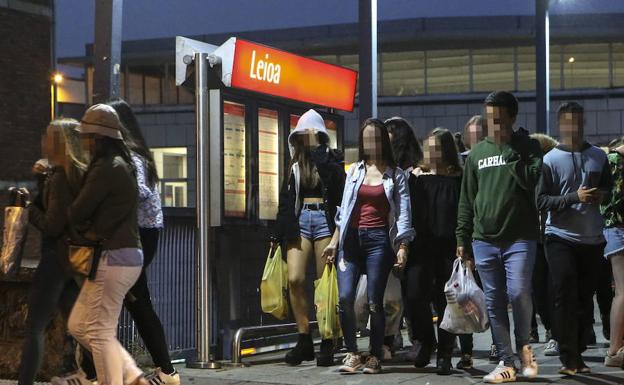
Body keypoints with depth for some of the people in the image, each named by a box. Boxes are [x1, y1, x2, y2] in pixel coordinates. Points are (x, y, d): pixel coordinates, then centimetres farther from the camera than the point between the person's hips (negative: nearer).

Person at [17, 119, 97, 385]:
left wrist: (28, 205, -6)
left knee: (34, 328, -6)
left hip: (57, 258, -9)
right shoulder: (79, 173, 10)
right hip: (77, 257, 9)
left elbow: (52, 225, -19)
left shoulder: (60, 176, -16)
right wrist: (42, 179, 6)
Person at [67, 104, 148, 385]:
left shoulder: (105, 169, -15)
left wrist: (83, 229, 6)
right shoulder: (122, 165, 17)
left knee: (100, 332, -4)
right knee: (79, 325, 15)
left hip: (113, 257, -10)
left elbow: (76, 213, -14)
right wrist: (88, 229, 2)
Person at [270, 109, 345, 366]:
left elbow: (337, 181, -20)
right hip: (299, 221, 4)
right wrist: (277, 235, 13)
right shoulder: (295, 165, 16)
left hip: (324, 219, -4)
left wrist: (315, 148, -14)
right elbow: (285, 201, 17)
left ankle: (327, 344, 4)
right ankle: (304, 341, 1)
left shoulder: (330, 161, 3)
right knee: (295, 279, -9)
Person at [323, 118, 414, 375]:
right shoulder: (354, 171, 14)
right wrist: (334, 241, 11)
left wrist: (403, 247, -10)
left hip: (379, 239, -2)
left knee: (375, 302, -3)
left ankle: (374, 357, 9)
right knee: (345, 297, -10)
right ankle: (352, 354, 3)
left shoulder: (396, 175, 6)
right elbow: (344, 209, 16)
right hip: (351, 238, 2)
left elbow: (403, 213, 0)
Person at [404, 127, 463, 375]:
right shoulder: (416, 178, 9)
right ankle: (425, 342, 19)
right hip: (421, 246, 2)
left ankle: (444, 355, 14)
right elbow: (407, 212, 8)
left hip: (449, 247, -2)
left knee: (446, 301, 2)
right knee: (415, 295, -7)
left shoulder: (458, 179, 2)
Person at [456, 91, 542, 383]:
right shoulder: (477, 153, 13)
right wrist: (462, 238, 10)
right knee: (495, 303, 4)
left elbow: (533, 181, -14)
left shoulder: (527, 147, 4)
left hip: (519, 238, -4)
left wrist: (508, 151, -14)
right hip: (484, 241, 4)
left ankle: (523, 345, 8)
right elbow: (466, 200, 14)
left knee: (518, 292, -17)